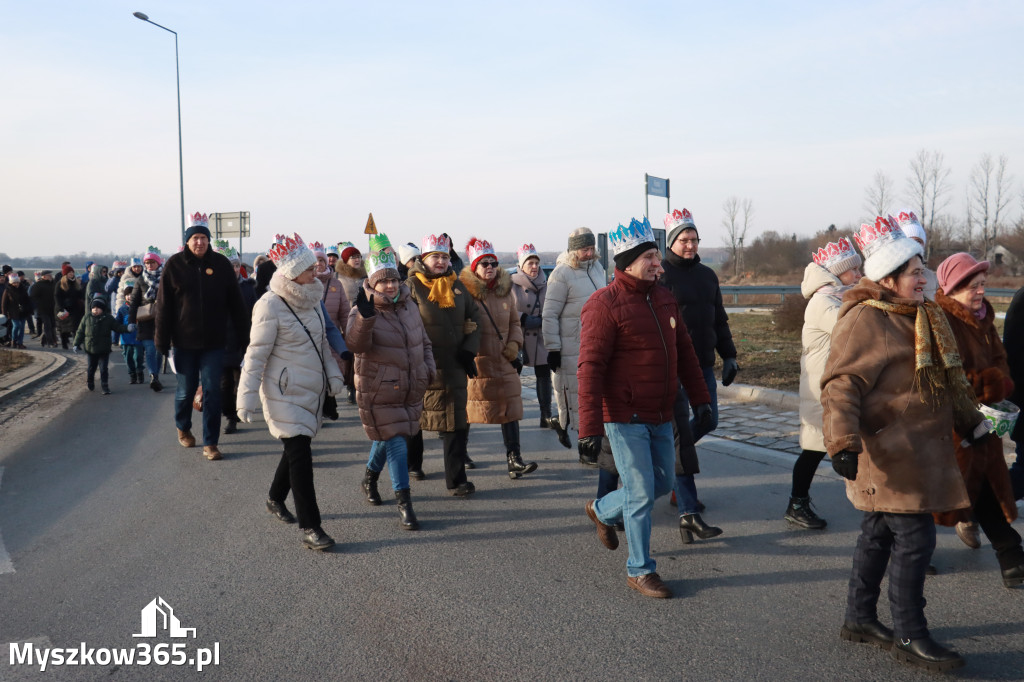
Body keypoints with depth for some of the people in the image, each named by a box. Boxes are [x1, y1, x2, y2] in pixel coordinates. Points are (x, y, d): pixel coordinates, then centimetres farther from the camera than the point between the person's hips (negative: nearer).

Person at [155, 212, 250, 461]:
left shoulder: (221, 264, -1)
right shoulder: (174, 265, -3)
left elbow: (235, 303, 3)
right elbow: (163, 306, -2)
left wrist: (243, 336, 3)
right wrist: (162, 341, -5)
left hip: (214, 342, 0)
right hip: (184, 341, 0)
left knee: (212, 391, -1)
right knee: (186, 389, 11)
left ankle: (210, 443, 6)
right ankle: (183, 428, 39)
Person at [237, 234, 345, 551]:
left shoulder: (311, 299, 7)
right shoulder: (270, 306, -16)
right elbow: (256, 354, -14)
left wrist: (331, 373, 9)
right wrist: (247, 397, -16)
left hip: (311, 391, 8)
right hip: (284, 393, -8)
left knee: (296, 448, 17)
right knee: (300, 455, -11)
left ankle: (275, 499, 40)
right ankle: (310, 527, -7)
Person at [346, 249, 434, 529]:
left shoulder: (409, 306, 6)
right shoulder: (362, 312, -13)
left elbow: (423, 341, 20)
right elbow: (356, 345, -33)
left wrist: (429, 368, 7)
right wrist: (365, 318, -49)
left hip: (410, 390, 6)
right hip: (379, 392, -6)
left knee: (388, 437, 19)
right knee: (395, 442, -8)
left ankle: (370, 477, 45)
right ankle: (404, 503, 0)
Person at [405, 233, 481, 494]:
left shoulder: (457, 285, 10)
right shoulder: (412, 286, -5)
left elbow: (473, 319, 15)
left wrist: (469, 350, 3)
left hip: (454, 365, 4)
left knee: (457, 423, -1)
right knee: (414, 418, 14)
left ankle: (456, 480, 3)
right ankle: (412, 464, 37)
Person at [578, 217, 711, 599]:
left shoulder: (664, 298, 9)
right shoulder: (605, 304, -15)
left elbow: (683, 351, 18)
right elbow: (590, 368, -18)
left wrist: (700, 397, 15)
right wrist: (590, 428, -22)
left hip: (661, 417, 8)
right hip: (626, 419, -8)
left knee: (662, 484, 17)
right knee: (641, 493, -2)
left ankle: (603, 510, 41)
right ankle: (640, 571, 14)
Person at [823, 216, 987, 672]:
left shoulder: (922, 316, 15)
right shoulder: (863, 321, -15)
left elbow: (946, 379, 27)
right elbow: (840, 385, -22)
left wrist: (971, 422, 31)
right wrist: (842, 442, -32)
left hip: (918, 449, 10)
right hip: (888, 451, -10)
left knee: (880, 532, 16)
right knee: (914, 537, -8)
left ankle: (860, 619, 29)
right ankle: (909, 637, 5)